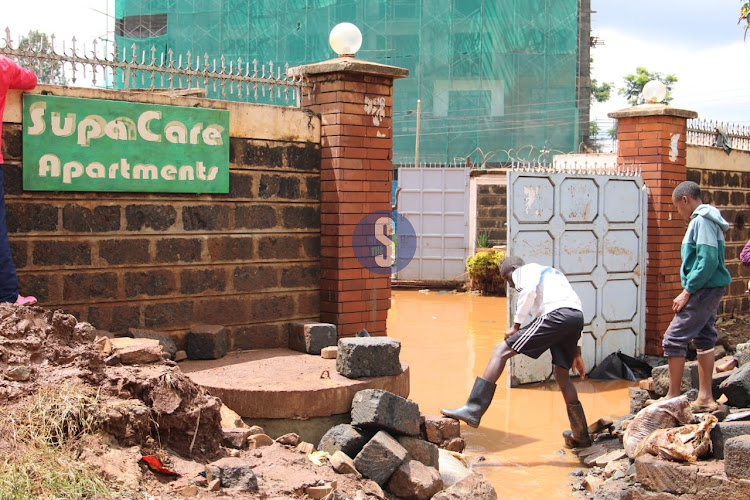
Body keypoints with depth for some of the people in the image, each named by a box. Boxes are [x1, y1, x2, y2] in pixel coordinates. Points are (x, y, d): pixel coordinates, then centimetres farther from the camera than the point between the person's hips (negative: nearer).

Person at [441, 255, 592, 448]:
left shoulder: (523, 271, 16)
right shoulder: (552, 274, 40)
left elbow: (529, 291, -9)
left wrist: (516, 325, -4)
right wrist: (577, 353, 37)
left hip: (556, 315, -8)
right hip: (577, 316, 8)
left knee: (501, 350, -9)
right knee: (562, 375, 22)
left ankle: (473, 410, -20)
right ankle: (581, 436, 30)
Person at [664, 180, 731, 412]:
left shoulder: (701, 221, -15)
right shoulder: (706, 220, 15)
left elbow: (708, 261, -23)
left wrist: (687, 292, -19)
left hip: (704, 289, -10)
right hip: (710, 290, 10)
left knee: (674, 339, -7)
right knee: (704, 339, 12)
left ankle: (673, 396, -1)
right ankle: (705, 397, 17)